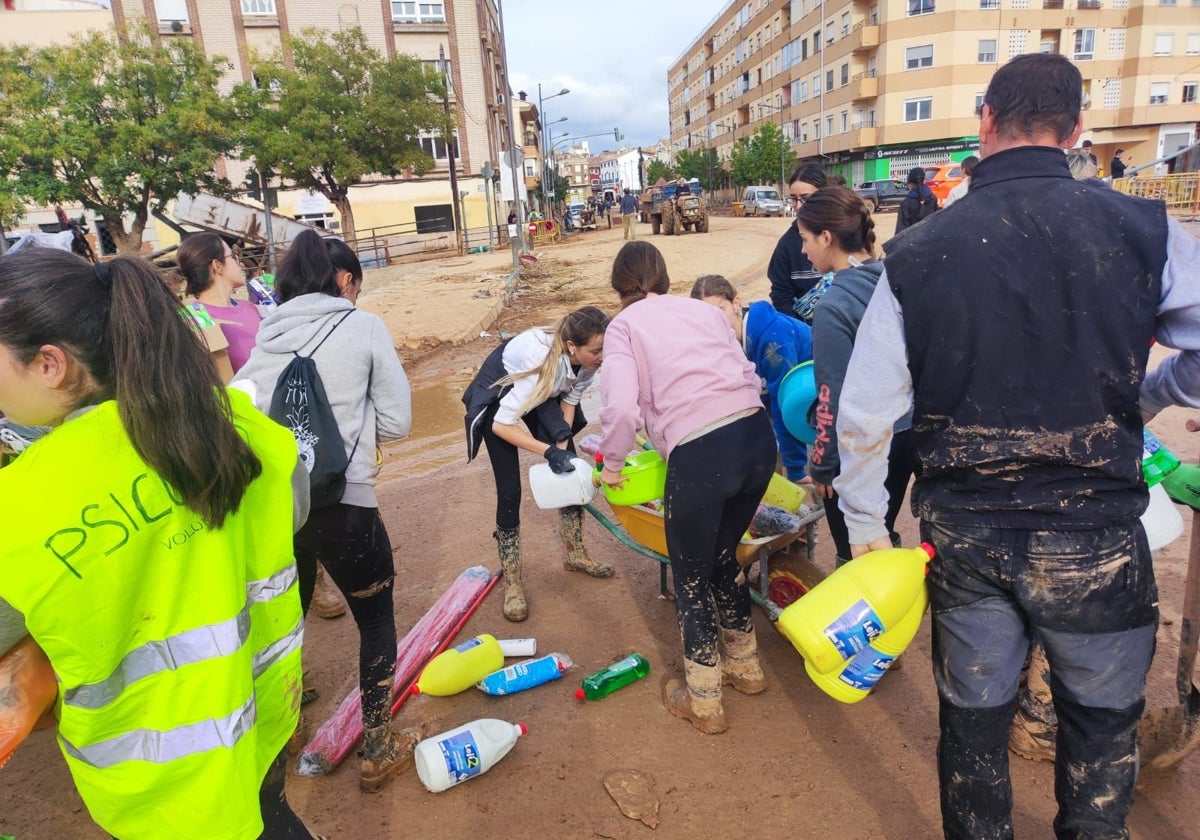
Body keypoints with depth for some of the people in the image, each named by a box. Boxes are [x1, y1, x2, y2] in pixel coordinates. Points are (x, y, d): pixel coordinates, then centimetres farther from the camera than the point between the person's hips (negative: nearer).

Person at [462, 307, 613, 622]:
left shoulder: (588, 358, -24)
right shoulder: (543, 361, -42)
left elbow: (571, 398, -5)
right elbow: (502, 424, -37)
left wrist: (563, 443, -17)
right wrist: (549, 451, -40)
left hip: (542, 394, 6)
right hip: (498, 396, -6)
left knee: (571, 468, 3)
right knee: (509, 489, -9)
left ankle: (576, 555, 22)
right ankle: (512, 581, 5)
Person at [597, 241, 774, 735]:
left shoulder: (624, 325, 6)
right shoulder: (706, 310, 21)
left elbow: (622, 406, -9)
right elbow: (749, 376, 14)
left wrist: (611, 463, 7)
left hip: (698, 455, -5)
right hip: (758, 438, 6)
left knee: (691, 579, 16)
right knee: (722, 557, 28)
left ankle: (704, 703, 31)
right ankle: (745, 666, 45)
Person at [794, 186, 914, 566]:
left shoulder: (834, 306, -22)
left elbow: (834, 399, -19)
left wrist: (821, 465, -7)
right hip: (905, 434, 7)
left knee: (855, 556, 12)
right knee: (883, 537, 26)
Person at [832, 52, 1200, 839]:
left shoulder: (916, 254, -8)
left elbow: (864, 414, -8)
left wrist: (866, 527, 5)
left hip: (964, 536, 1)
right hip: (1096, 539, 0)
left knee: (974, 719, 20)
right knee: (1102, 720, 24)